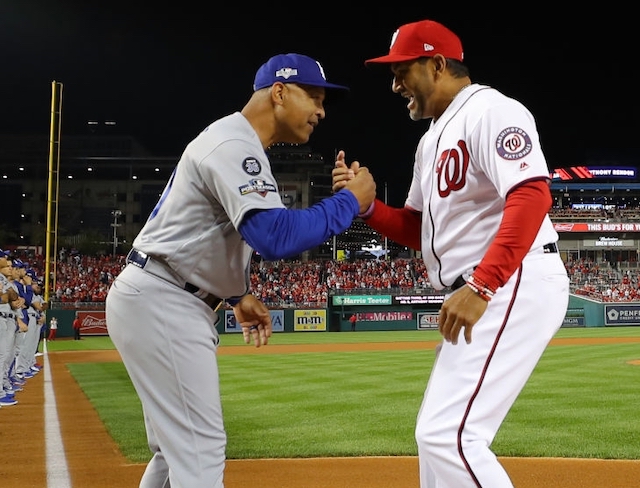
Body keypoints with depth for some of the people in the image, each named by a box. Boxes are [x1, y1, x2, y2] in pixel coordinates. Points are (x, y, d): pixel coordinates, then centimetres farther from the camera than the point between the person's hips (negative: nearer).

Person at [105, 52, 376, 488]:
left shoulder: (234, 142, 16)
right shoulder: (235, 144, -18)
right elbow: (276, 237, -31)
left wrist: (238, 295, 15)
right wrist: (351, 202, -20)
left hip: (159, 302, 11)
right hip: (161, 305, -11)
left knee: (178, 447, 17)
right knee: (200, 449, -10)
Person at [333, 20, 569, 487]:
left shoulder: (490, 110, -10)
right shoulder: (433, 138, 21)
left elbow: (532, 196, -25)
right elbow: (418, 229, 22)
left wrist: (481, 286, -32)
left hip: (515, 286, -11)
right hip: (477, 295, 11)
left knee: (448, 434, -18)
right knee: (438, 433, 16)